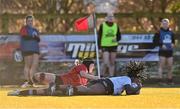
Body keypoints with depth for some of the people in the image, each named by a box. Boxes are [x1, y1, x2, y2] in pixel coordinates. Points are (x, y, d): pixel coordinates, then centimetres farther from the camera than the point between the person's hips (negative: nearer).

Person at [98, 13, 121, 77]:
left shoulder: (116, 26, 3)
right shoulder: (102, 26, -6)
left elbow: (119, 36, 10)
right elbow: (99, 37, -3)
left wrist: (116, 39, -14)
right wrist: (99, 48, -7)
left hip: (113, 46, 3)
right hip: (105, 47, -3)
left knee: (112, 63, 6)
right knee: (106, 62, -13)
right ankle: (102, 76, 6)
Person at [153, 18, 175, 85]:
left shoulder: (171, 32, 12)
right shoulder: (159, 32, -1)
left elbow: (173, 40, 24)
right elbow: (155, 42, -3)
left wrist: (173, 44, 2)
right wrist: (161, 45, -15)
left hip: (170, 51, 4)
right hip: (162, 51, -4)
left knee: (170, 66, 5)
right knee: (161, 65, -5)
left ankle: (169, 79, 14)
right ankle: (160, 79, -3)